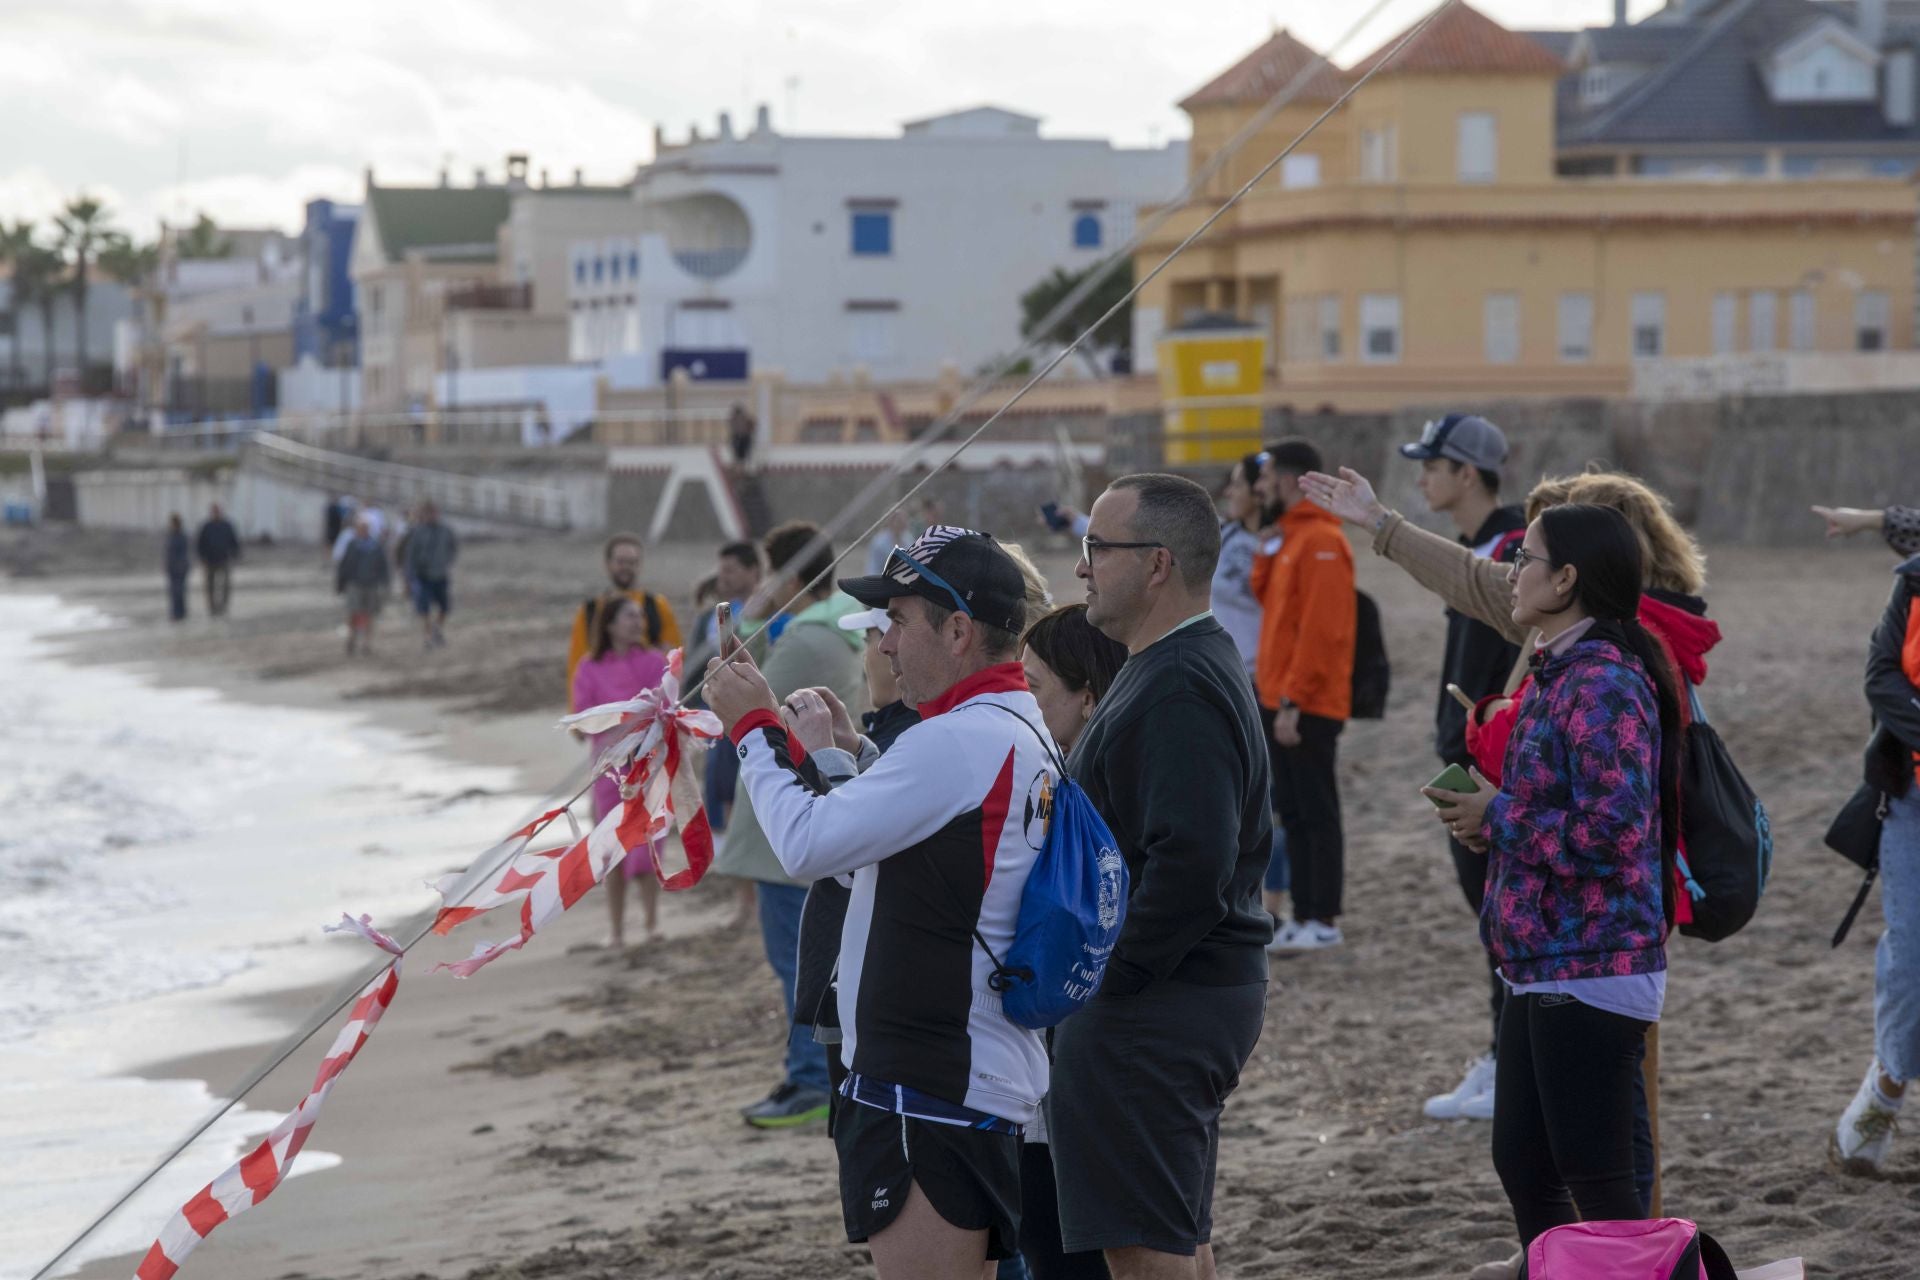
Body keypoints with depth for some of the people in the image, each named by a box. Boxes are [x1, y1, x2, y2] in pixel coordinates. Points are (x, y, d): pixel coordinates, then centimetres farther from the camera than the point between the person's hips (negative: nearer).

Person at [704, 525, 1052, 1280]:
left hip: (931, 1089, -11)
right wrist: (840, 757, 16)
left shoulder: (960, 741, -19)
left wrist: (754, 728, -4)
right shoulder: (1019, 731, 15)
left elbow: (809, 846, -17)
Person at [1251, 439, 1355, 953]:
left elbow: (1321, 629, -20)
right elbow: (1267, 597, 16)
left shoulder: (1321, 542, -15)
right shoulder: (1289, 536, 16)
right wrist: (1267, 549, 5)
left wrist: (1293, 700, -22)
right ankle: (1304, 915, 15)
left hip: (1308, 709, -10)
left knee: (1317, 813, -5)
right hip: (1281, 701, 10)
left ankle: (1324, 922, -2)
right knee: (1293, 813, 11)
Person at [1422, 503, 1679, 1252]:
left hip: (1591, 972, -10)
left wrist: (1499, 818, -13)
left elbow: (1612, 829, -25)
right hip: (1542, 966, 10)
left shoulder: (1602, 683, -18)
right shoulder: (1559, 672, 13)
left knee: (1596, 1180, -4)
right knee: (1521, 1163, 15)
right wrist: (1485, 814, 7)